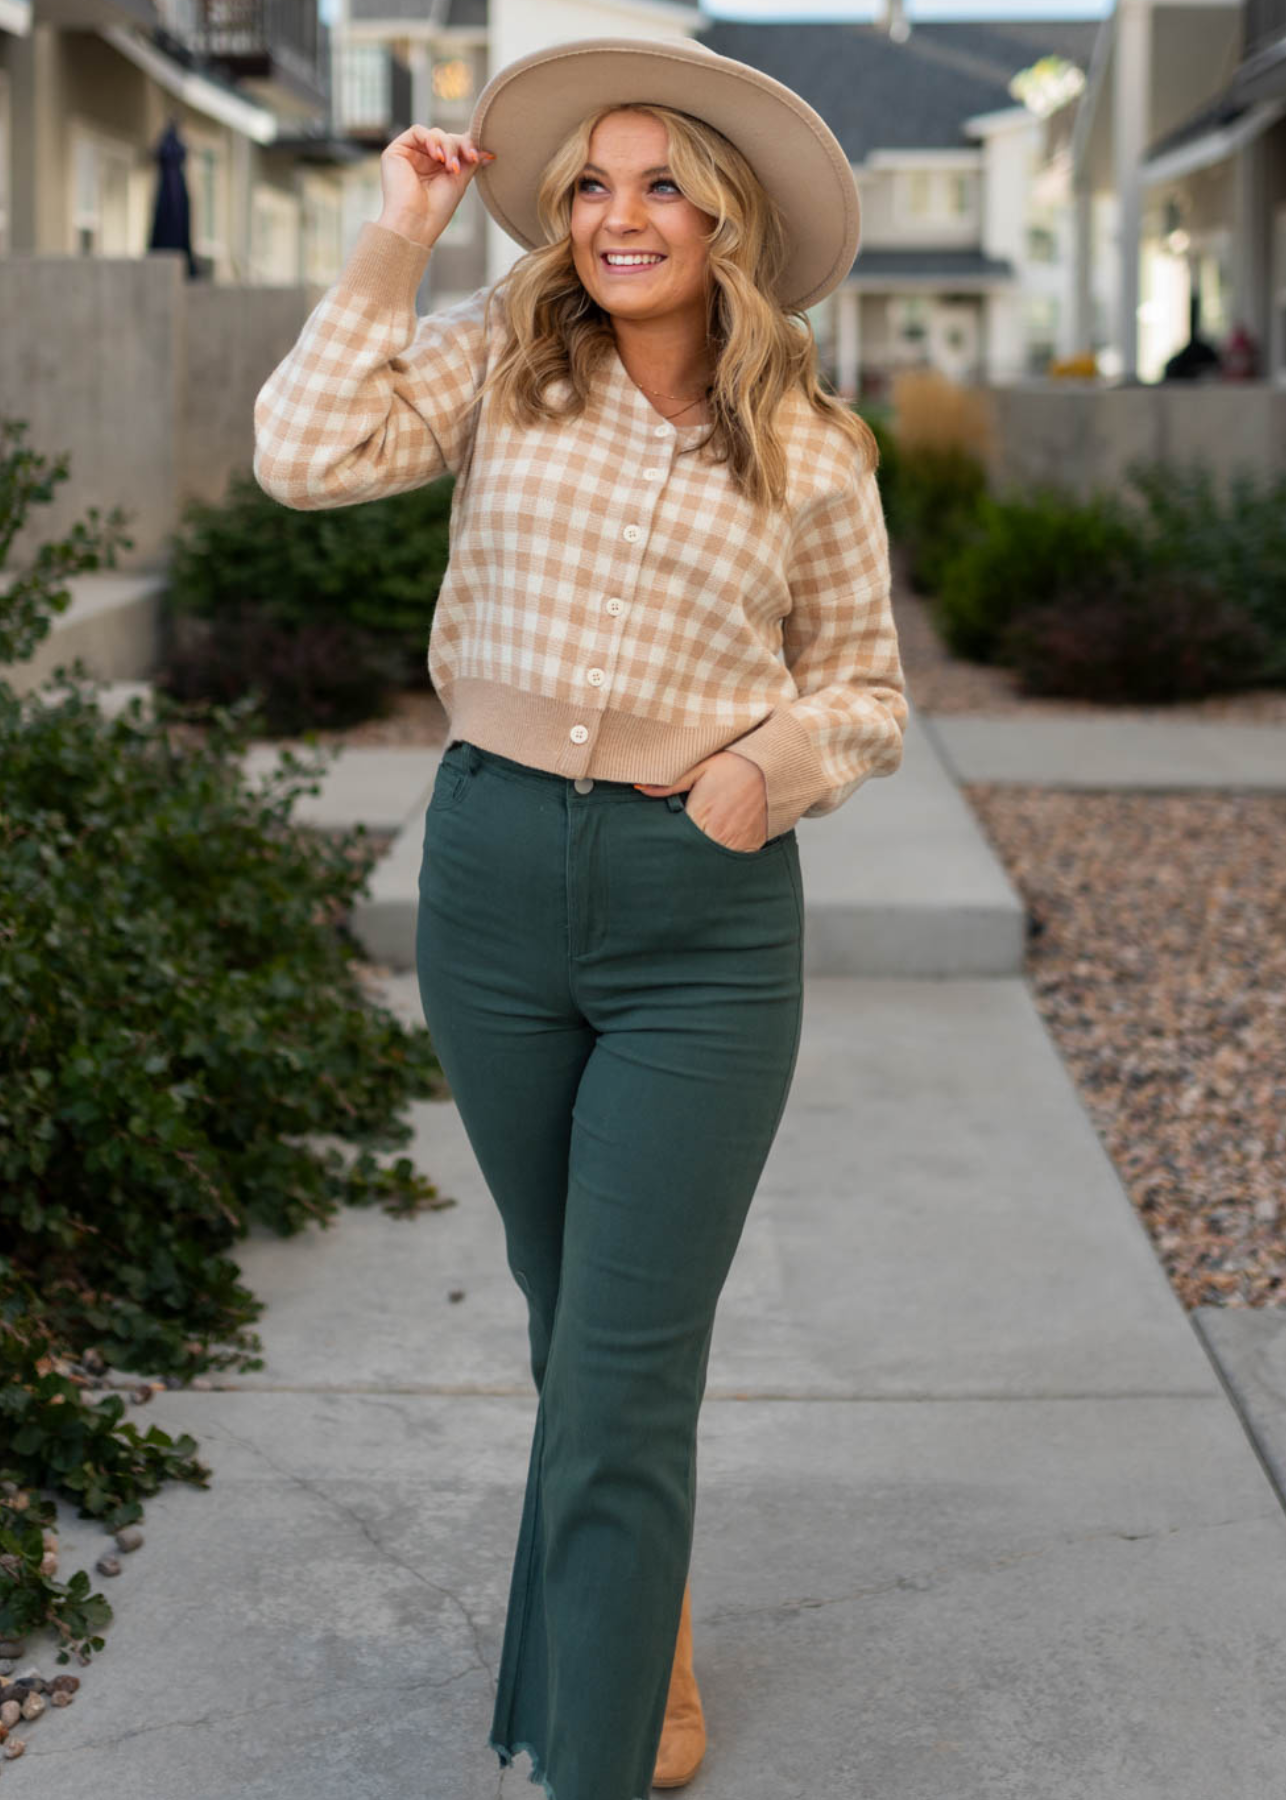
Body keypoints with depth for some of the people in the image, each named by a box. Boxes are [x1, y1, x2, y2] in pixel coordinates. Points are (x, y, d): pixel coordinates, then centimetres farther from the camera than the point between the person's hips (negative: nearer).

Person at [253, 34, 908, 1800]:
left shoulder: (808, 449, 2)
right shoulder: (500, 355, 3)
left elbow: (867, 689, 10)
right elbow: (307, 454, -12)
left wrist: (775, 761, -10)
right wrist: (395, 240, -8)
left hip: (706, 924, -2)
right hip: (493, 874, 3)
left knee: (621, 1382, -7)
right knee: (576, 1319, 19)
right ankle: (650, 1622, 44)